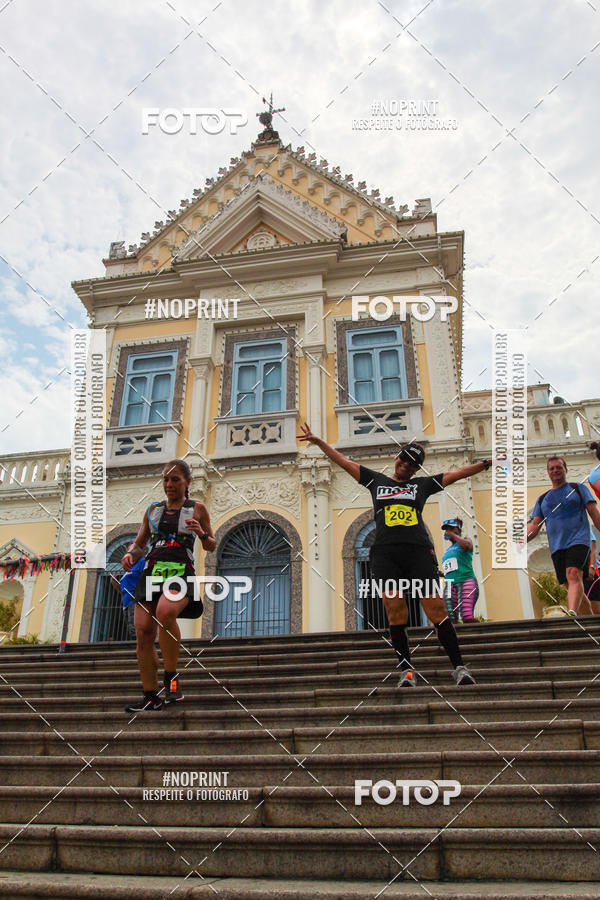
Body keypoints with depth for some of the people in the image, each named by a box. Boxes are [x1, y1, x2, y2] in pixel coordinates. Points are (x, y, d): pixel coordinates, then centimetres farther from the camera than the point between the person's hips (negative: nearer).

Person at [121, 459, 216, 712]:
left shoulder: (197, 509, 11)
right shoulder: (153, 509, 20)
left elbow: (212, 546, 15)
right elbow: (139, 543, 25)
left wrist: (202, 534, -6)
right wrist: (130, 554, 3)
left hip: (181, 572, -4)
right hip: (152, 571, 4)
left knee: (165, 612, -33)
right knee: (143, 633, -6)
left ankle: (171, 676, -15)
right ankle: (150, 696, 9)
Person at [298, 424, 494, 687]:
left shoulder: (422, 485, 20)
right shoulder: (376, 480, 21)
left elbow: (457, 473, 19)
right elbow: (344, 462, 21)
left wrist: (486, 463, 14)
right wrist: (318, 441, 18)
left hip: (418, 551, 0)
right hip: (385, 552, 1)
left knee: (437, 609, -7)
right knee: (396, 613, -7)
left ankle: (459, 667, -1)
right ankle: (406, 670, 1)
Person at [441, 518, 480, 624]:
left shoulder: (466, 540, 12)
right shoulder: (448, 551, 28)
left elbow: (466, 545, -14)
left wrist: (453, 535, -2)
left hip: (466, 581, -6)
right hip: (450, 585, 6)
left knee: (467, 617, -25)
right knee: (450, 620, -9)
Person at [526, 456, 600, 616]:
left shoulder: (578, 488, 13)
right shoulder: (542, 499, 20)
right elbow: (535, 525, 12)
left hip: (578, 540, -4)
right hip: (556, 547, 4)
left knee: (573, 575, -26)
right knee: (571, 585, 3)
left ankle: (572, 613, -43)